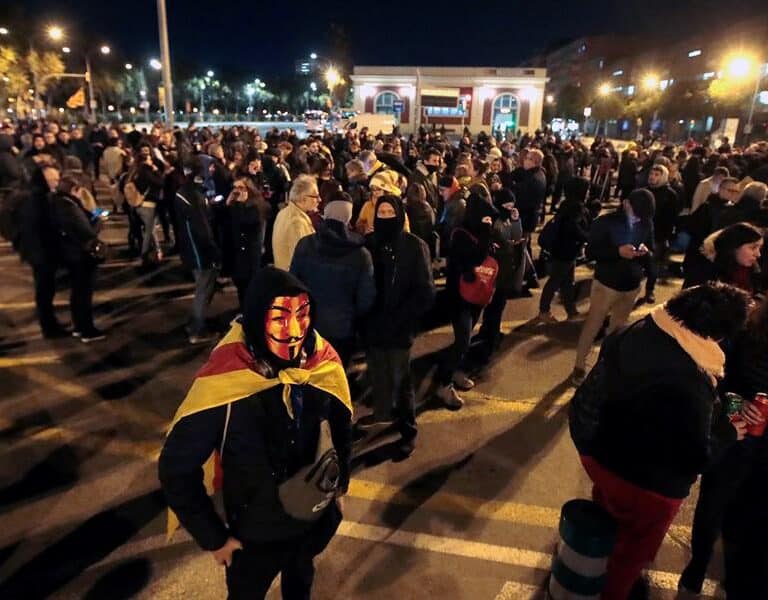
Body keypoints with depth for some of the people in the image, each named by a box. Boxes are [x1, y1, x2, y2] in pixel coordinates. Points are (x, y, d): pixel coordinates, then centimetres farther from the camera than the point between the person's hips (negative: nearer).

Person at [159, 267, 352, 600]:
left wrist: (339, 483, 6)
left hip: (317, 519, 4)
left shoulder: (323, 361, -20)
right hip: (255, 535, -3)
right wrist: (213, 537, -14)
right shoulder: (224, 383, -32)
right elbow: (175, 469, -21)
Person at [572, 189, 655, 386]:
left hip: (632, 285, 5)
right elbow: (590, 252, -15)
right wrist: (618, 251, -29)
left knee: (618, 327, 17)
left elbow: (652, 250, 9)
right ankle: (579, 367, 13)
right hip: (606, 284, -4)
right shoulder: (605, 222, -13)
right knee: (592, 326, 2)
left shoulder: (647, 223, 0)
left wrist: (646, 251, -16)